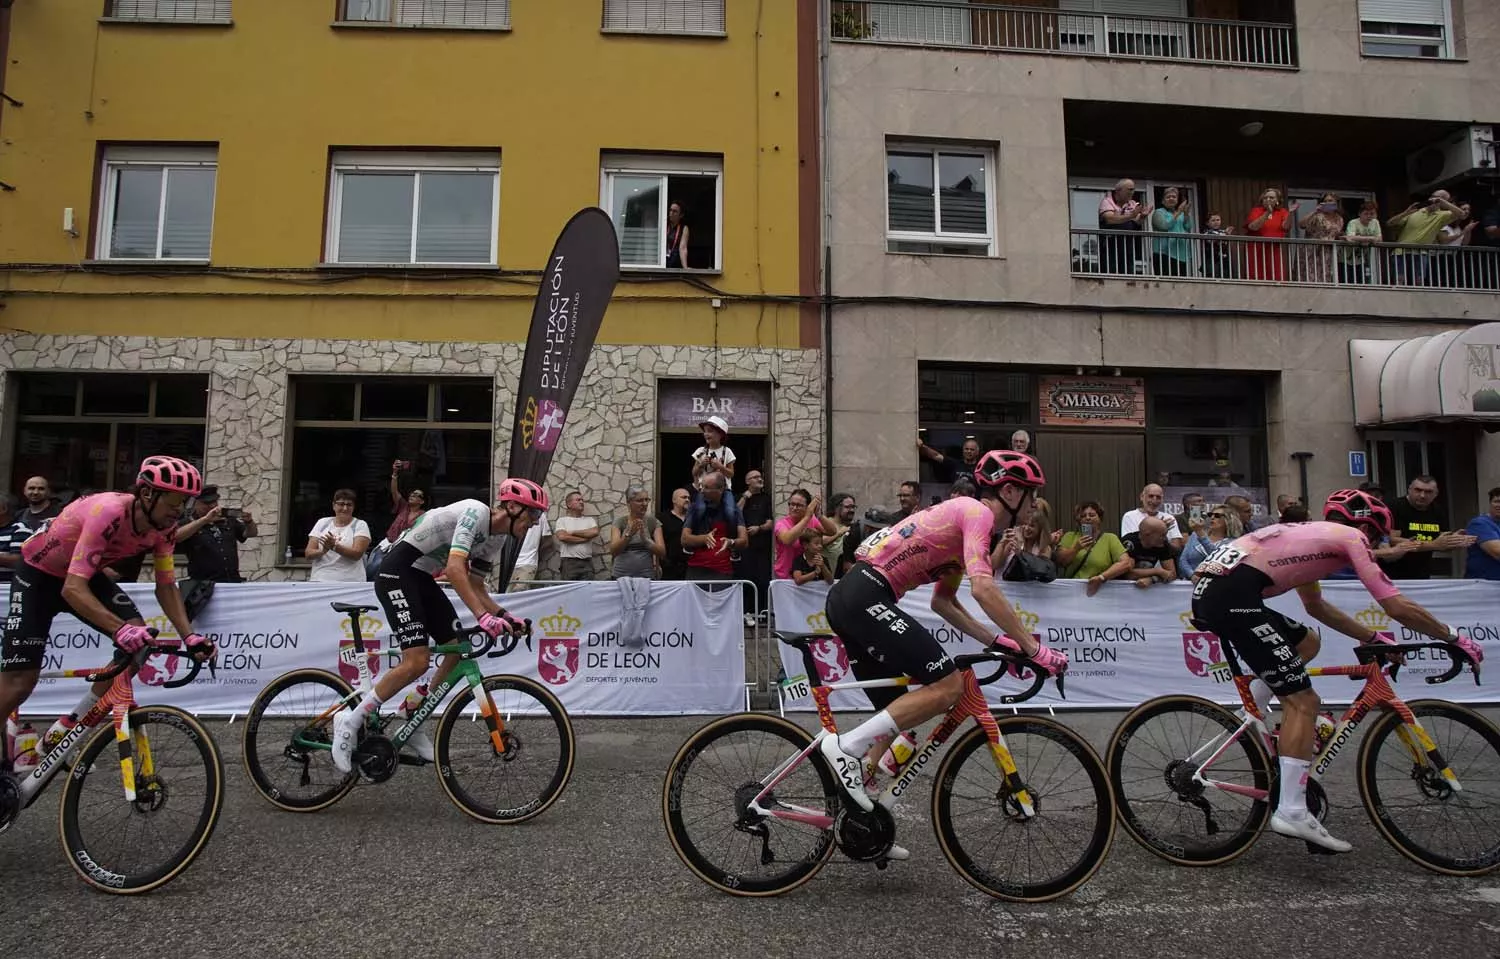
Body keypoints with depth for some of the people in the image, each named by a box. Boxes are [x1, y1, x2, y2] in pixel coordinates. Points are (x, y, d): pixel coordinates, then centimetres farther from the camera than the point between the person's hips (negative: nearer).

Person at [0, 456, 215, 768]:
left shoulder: (163, 527, -17)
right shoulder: (108, 513, -38)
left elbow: (166, 586, -9)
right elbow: (72, 588, -42)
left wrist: (190, 636, -22)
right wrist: (120, 628, -55)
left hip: (86, 573, 6)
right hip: (38, 573, -5)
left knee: (140, 639, -16)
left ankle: (62, 733, 1)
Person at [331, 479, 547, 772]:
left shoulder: (497, 537, 5)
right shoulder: (475, 512, -23)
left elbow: (475, 586, 9)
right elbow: (455, 568, -34)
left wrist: (504, 616, -7)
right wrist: (483, 616, -43)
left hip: (422, 579, 9)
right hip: (397, 573, -9)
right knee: (418, 660, -19)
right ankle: (350, 721, -2)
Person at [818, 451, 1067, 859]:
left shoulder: (962, 519, 24)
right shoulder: (977, 512, -6)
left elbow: (943, 601, 26)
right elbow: (983, 588, -21)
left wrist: (996, 640, 17)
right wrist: (1033, 647, -15)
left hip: (849, 598, 11)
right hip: (867, 597, -11)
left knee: (897, 715, 16)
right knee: (947, 686, -14)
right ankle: (846, 746, -11)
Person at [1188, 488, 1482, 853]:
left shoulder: (1309, 535, 33)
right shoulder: (1351, 537, 11)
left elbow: (1316, 606, 42)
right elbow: (1399, 609, 8)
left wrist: (1372, 637, 43)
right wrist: (1455, 638, 23)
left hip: (1207, 589, 9)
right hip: (1233, 595, -9)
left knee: (1306, 642, 30)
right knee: (1302, 701, -1)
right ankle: (1292, 812, -2)